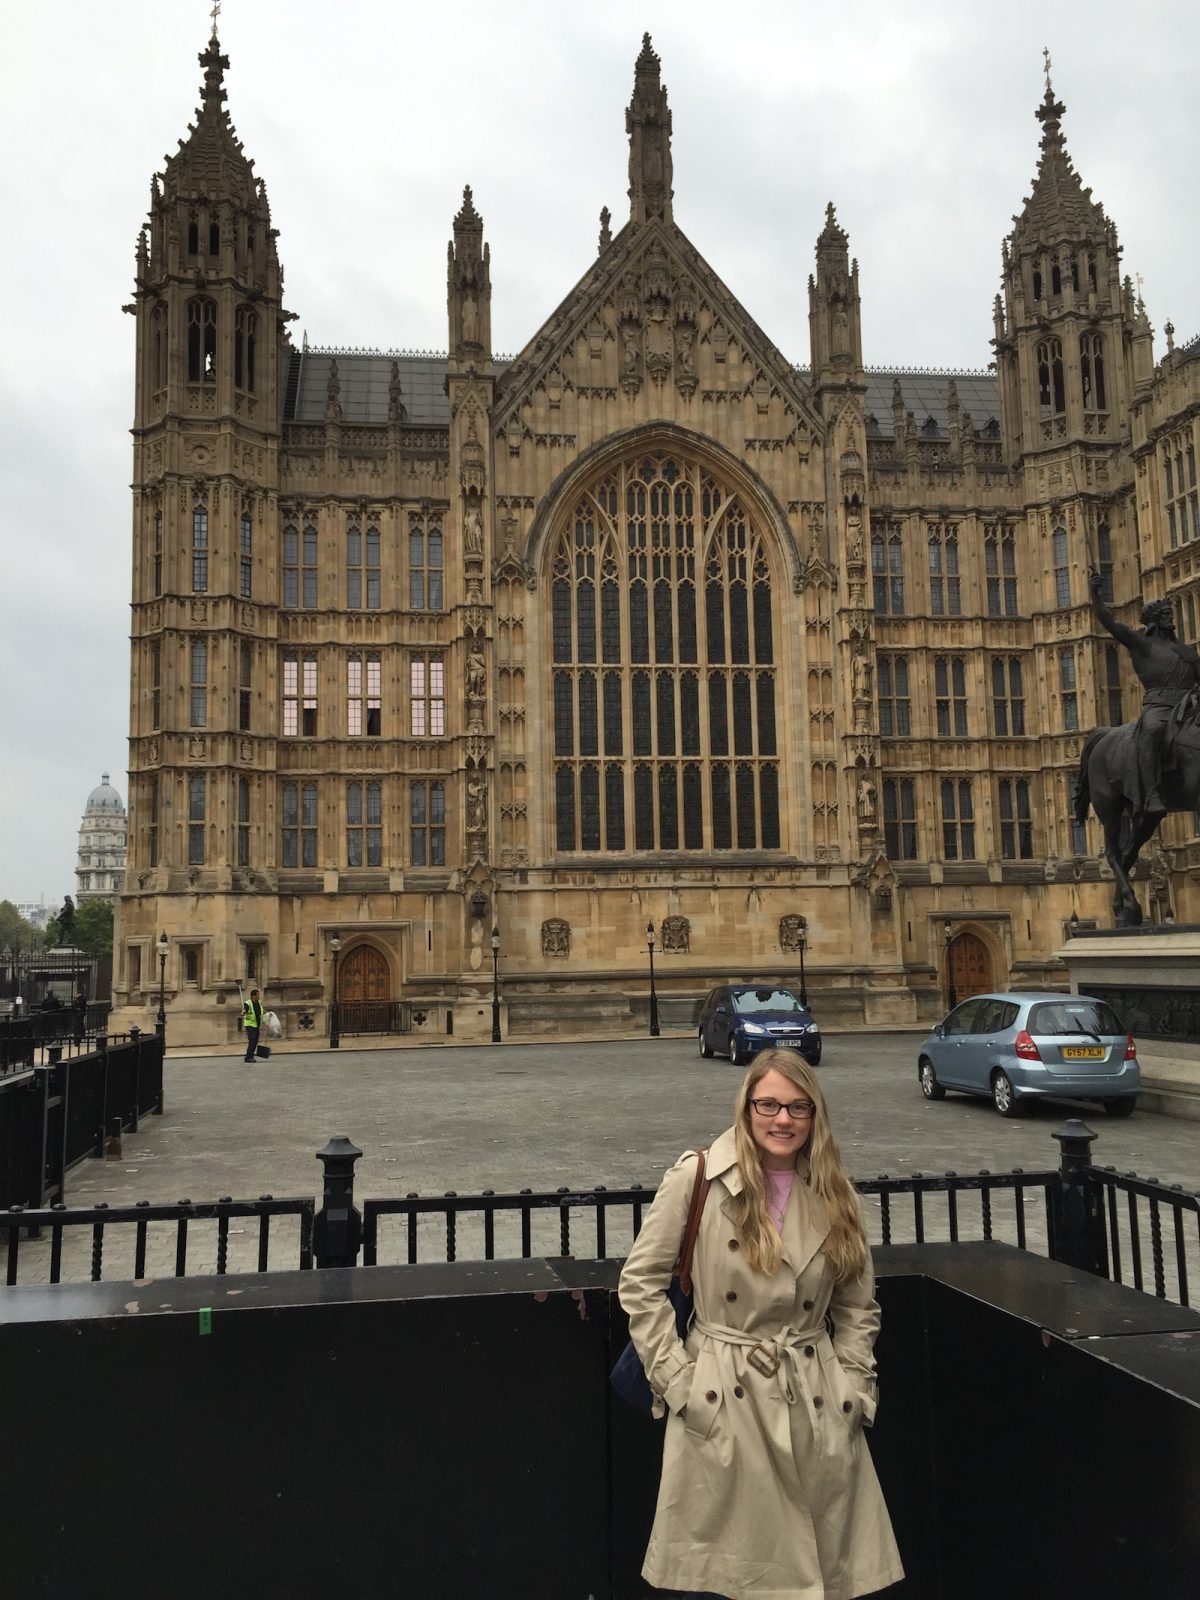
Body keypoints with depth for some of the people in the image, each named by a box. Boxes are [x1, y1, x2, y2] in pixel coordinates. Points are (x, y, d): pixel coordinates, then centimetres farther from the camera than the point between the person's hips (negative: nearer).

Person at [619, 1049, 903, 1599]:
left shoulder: (834, 1194, 4)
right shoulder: (697, 1178, -9)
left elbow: (858, 1306, 13)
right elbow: (639, 1283, -4)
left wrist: (853, 1387, 4)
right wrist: (676, 1378, -7)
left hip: (815, 1405, 3)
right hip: (722, 1406, -3)